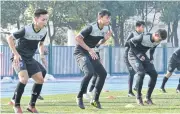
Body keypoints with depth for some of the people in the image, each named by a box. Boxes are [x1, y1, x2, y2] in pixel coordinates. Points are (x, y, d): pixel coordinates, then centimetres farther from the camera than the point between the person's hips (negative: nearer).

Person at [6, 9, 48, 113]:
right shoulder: (26, 30, -23)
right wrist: (16, 54, -18)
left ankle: (32, 105, 11)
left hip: (29, 59, 7)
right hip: (19, 57, -7)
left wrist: (42, 56, 3)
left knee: (40, 79, -3)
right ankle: (17, 105, -10)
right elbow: (10, 38, -13)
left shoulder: (44, 31, -4)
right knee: (24, 78, -26)